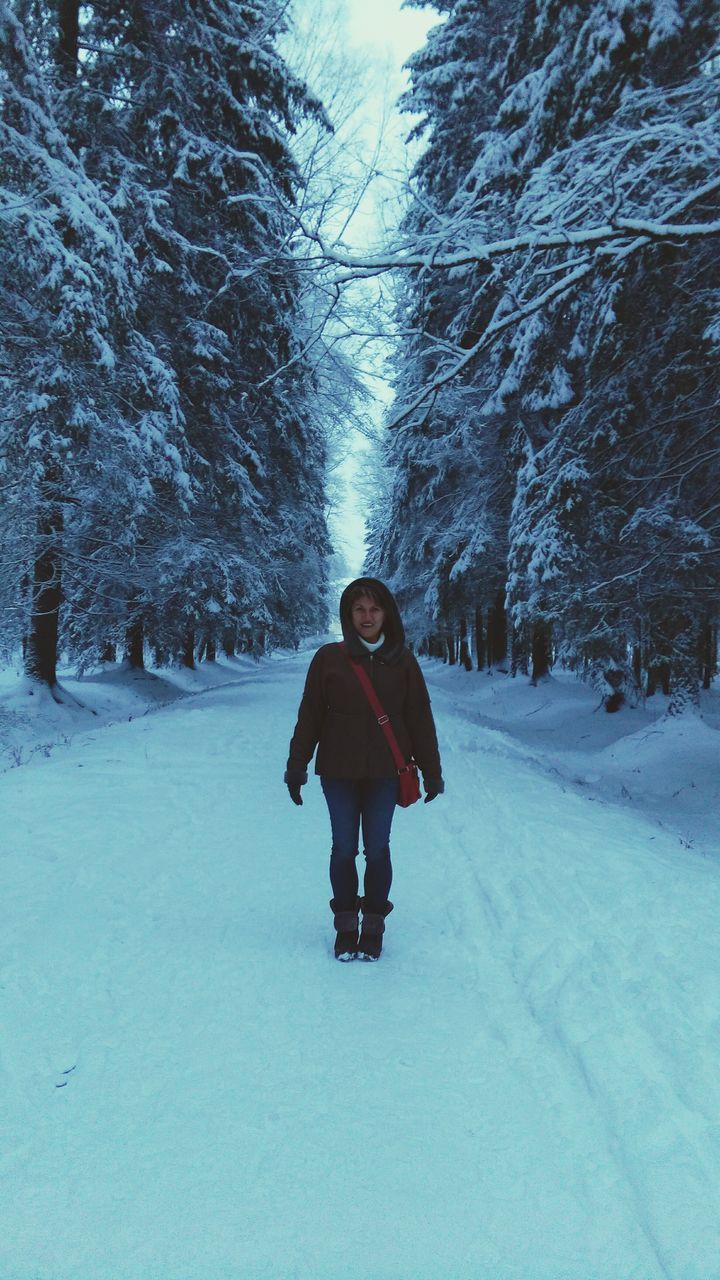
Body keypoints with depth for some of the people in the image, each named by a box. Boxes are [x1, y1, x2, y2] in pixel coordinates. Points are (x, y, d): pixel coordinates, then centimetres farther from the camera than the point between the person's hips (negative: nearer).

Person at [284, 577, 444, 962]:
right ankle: (345, 924, 22)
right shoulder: (329, 658, -2)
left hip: (385, 772, 0)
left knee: (377, 849, 6)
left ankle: (374, 924, 21)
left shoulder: (402, 661, 0)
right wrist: (296, 765, 0)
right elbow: (310, 715, 1)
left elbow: (420, 718, 4)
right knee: (343, 849, 7)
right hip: (338, 772, 0)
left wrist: (431, 771, 4)